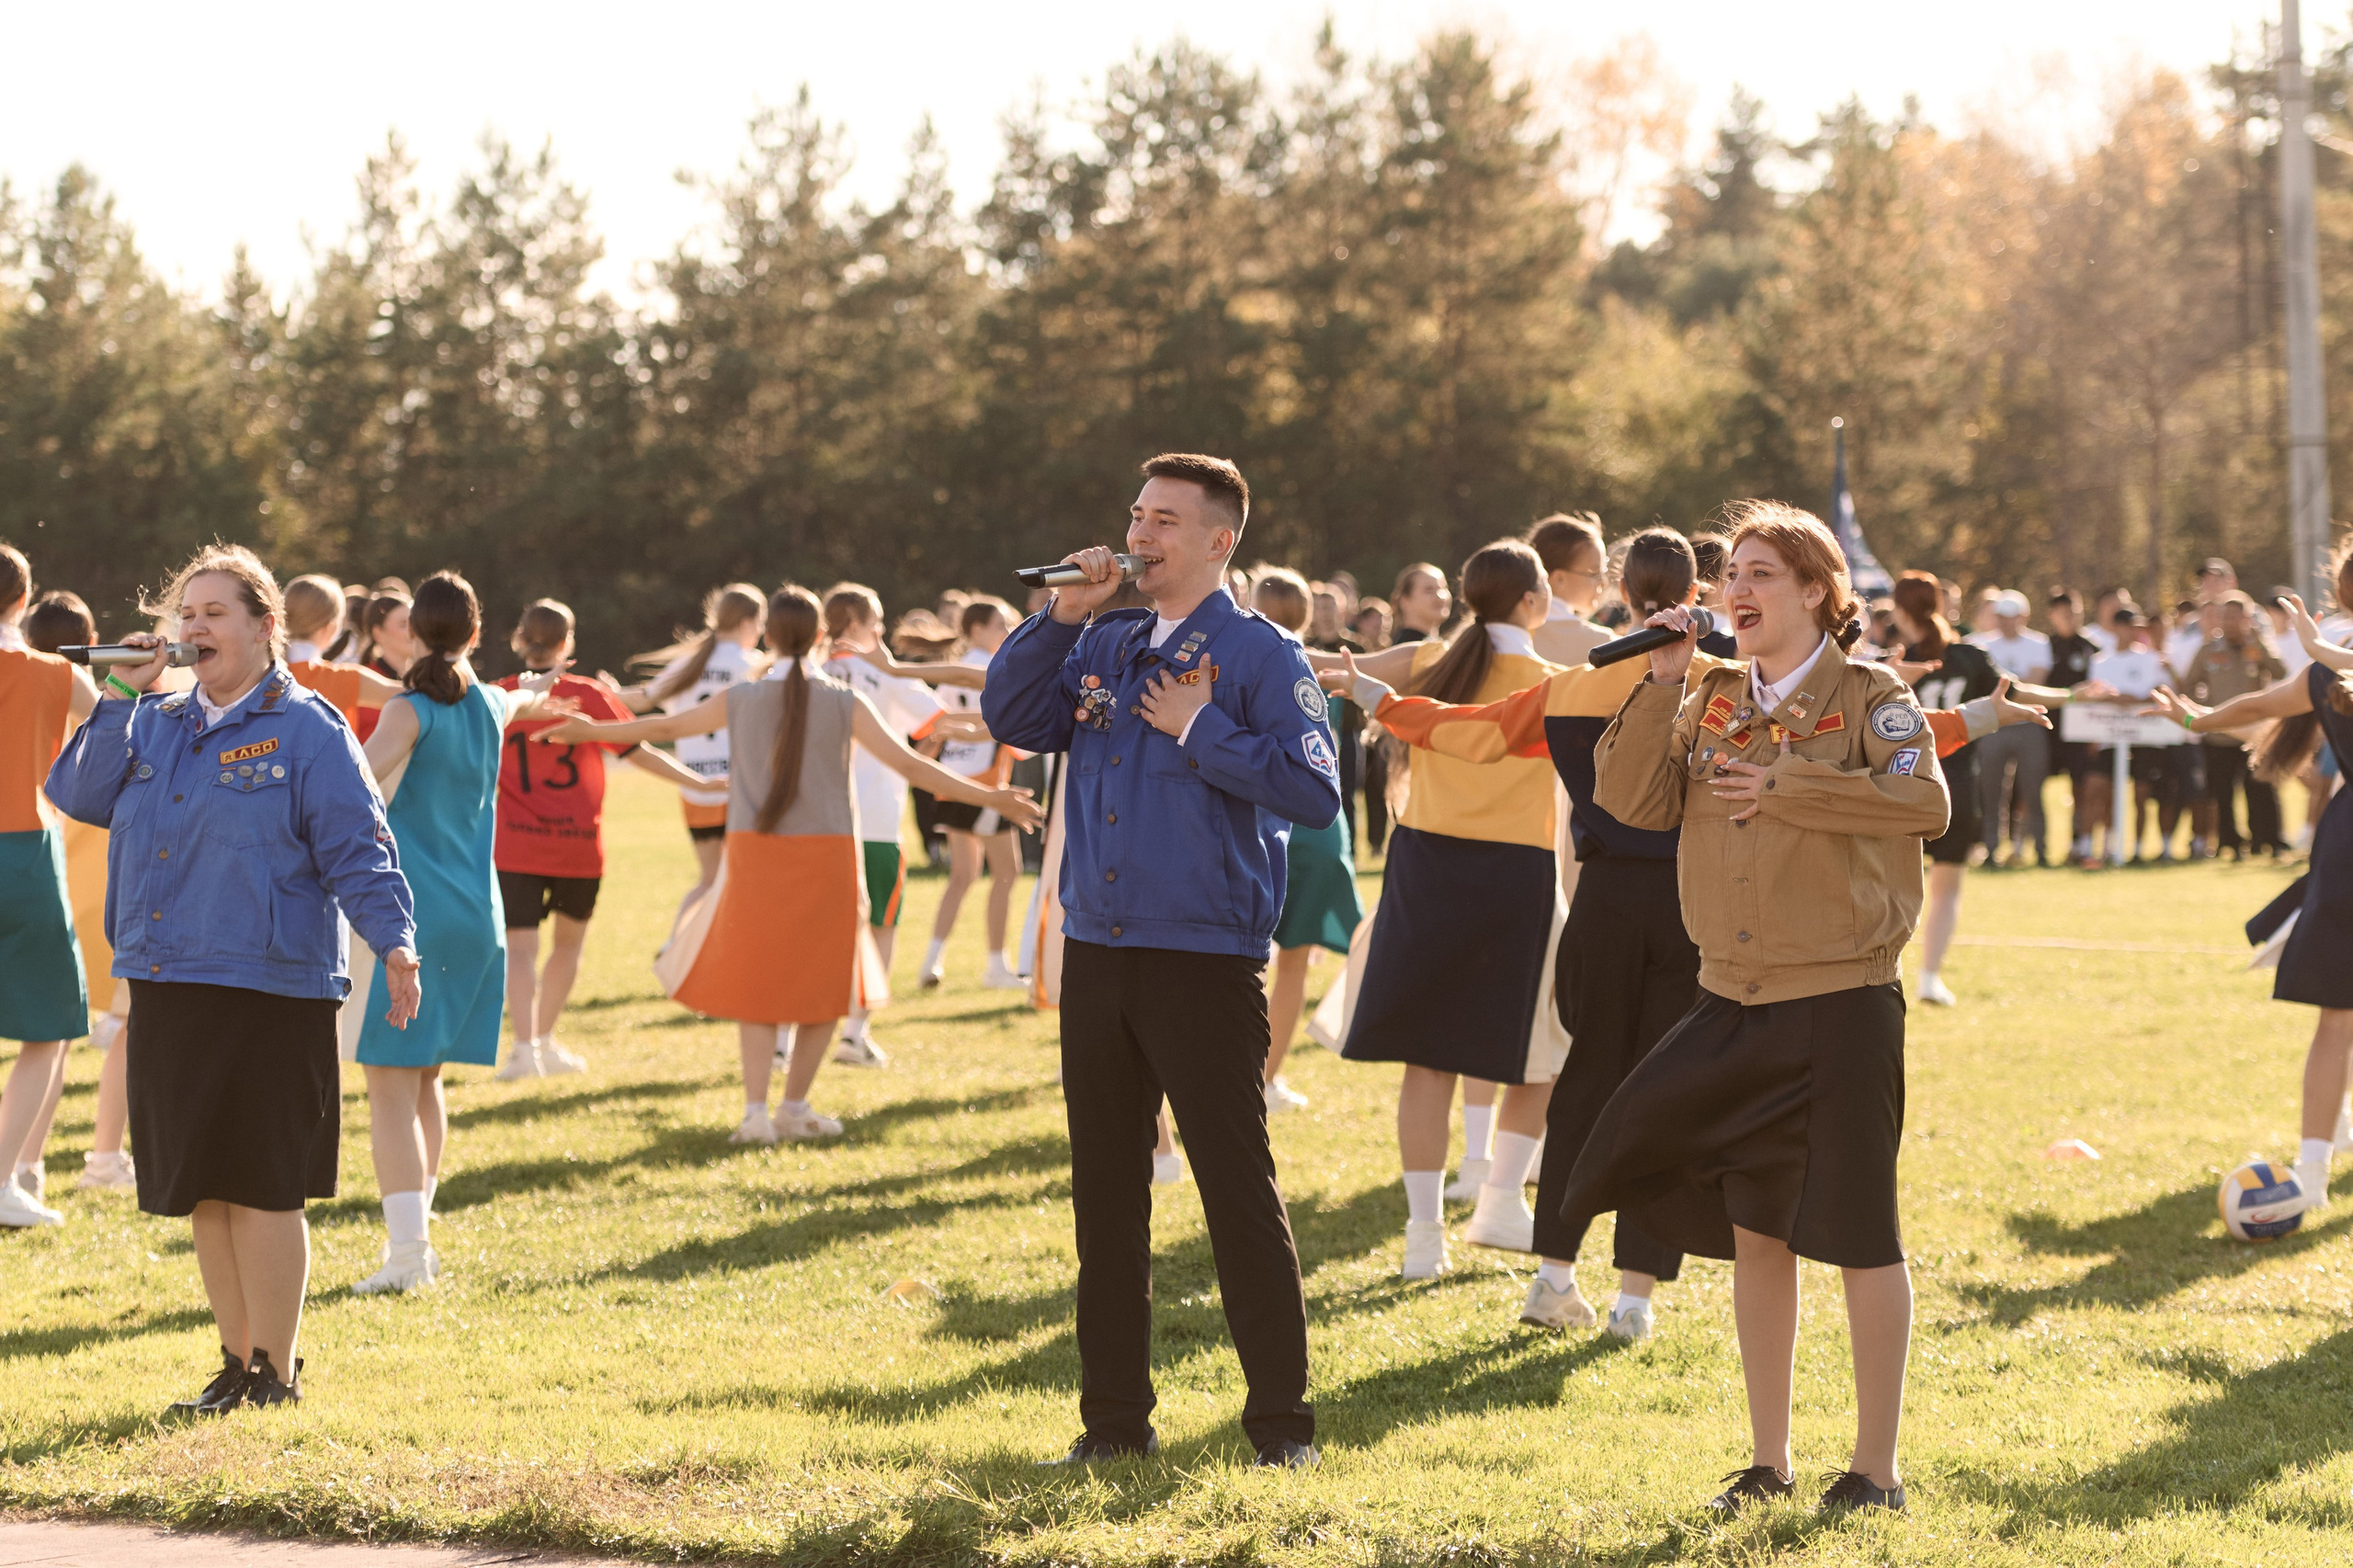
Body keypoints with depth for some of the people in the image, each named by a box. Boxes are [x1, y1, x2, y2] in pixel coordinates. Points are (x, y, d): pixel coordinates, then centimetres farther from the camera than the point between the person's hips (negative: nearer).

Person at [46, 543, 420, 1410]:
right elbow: (76, 795, 6)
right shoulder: (157, 727, 14)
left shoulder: (307, 730, -4)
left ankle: (277, 1371, 6)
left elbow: (358, 851, -7)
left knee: (261, 1185, -3)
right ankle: (238, 1362, 21)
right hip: (165, 987, 6)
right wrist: (119, 697, 0)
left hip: (269, 992, -6)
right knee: (202, 1190, 10)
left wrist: (394, 941, -20)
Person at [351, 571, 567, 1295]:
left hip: (409, 915, -6)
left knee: (393, 1084, -8)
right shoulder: (490, 706, 11)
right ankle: (414, 1232, 24)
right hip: (476, 917, 6)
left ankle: (408, 1250, -18)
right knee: (425, 1080, 19)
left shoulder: (411, 711, -8)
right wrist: (539, 690, 59)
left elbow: (357, 781, -26)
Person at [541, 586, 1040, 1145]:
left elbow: (663, 727, 12)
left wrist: (590, 731, 28)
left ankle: (756, 1113, -3)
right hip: (827, 853, -1)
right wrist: (989, 798, -6)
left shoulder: (740, 699, 0)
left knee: (756, 981, 9)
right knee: (825, 983, 14)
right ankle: (794, 1108, 15)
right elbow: (908, 764, -10)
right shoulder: (844, 704, -5)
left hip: (756, 853, 1)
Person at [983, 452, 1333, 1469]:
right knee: (1106, 1192, 10)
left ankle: (1280, 1419, 4)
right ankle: (1114, 1415, 18)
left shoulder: (1258, 655, -5)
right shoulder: (1103, 647, 13)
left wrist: (1200, 730, -14)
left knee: (1238, 1190, -4)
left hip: (1205, 962, -6)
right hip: (1097, 954, 6)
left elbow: (1313, 793, -13)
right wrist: (1066, 614, 1)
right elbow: (1011, 719, 8)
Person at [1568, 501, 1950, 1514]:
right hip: (1734, 1002, 6)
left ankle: (1876, 1468, 10)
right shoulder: (1711, 705, 11)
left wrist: (1784, 788, -18)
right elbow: (1632, 799, 1)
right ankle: (1769, 1460, 22)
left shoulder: (1869, 698, -5)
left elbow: (1924, 800, -21)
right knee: (1755, 1234, 11)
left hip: (1841, 1003, -5)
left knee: (1859, 1236, 0)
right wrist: (1663, 683, -6)